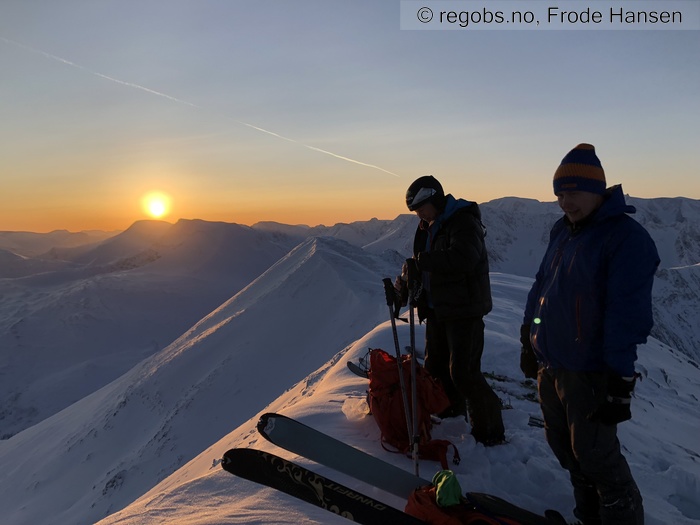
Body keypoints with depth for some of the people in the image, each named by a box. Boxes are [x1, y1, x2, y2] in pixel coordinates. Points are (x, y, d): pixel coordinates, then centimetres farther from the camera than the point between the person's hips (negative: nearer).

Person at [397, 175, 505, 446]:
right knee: (436, 367, 18)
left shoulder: (464, 222, -17)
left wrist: (420, 261, -35)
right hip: (437, 309, 10)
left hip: (465, 311, -9)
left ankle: (489, 431, 9)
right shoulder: (430, 226, 12)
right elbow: (426, 263, 16)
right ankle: (451, 419, 39)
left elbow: (462, 258, -35)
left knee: (464, 373, -7)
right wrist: (406, 280, -3)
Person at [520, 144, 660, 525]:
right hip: (549, 364, 8)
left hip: (589, 374, -8)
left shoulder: (626, 237, -15)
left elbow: (628, 314, -20)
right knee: (563, 446, 19)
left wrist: (619, 380, -21)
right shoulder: (562, 231, 9)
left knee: (595, 457, 4)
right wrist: (528, 342, 17)